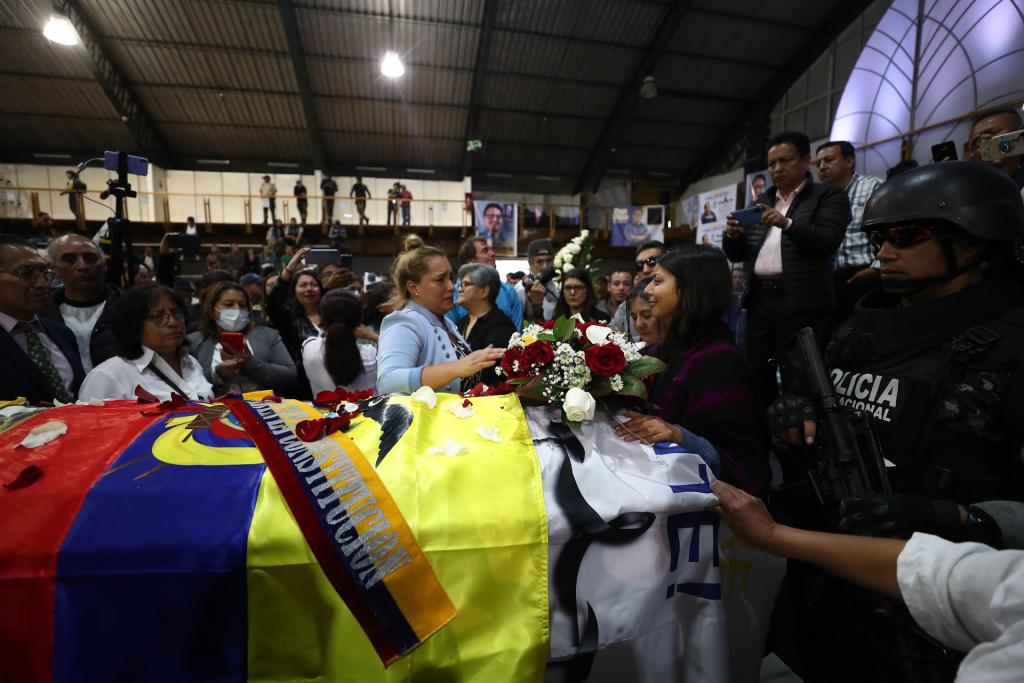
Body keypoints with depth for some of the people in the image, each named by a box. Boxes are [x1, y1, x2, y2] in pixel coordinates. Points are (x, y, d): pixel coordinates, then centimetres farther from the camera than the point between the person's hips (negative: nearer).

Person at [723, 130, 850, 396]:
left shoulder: (829, 196, 6)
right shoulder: (761, 202, 19)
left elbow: (828, 241, -10)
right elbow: (736, 254, 15)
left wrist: (788, 224, -25)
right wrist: (732, 234, -6)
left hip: (802, 303, -4)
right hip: (759, 300, 5)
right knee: (756, 377, 5)